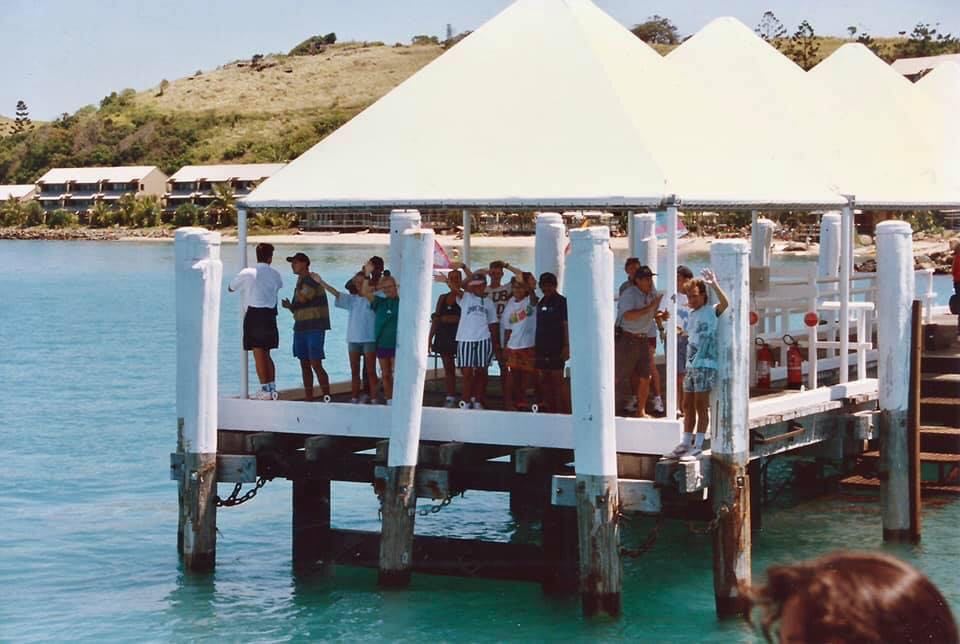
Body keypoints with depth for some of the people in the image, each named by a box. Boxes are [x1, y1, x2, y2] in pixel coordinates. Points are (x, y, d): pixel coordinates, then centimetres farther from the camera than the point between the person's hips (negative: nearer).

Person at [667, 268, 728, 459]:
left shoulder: (711, 312, -7)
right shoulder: (691, 315, 17)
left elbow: (725, 303, -29)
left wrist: (714, 284, -37)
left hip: (705, 365, -8)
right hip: (691, 365, 8)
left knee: (701, 407, -5)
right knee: (688, 406, 12)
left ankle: (698, 446, -2)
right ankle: (686, 443, 20)